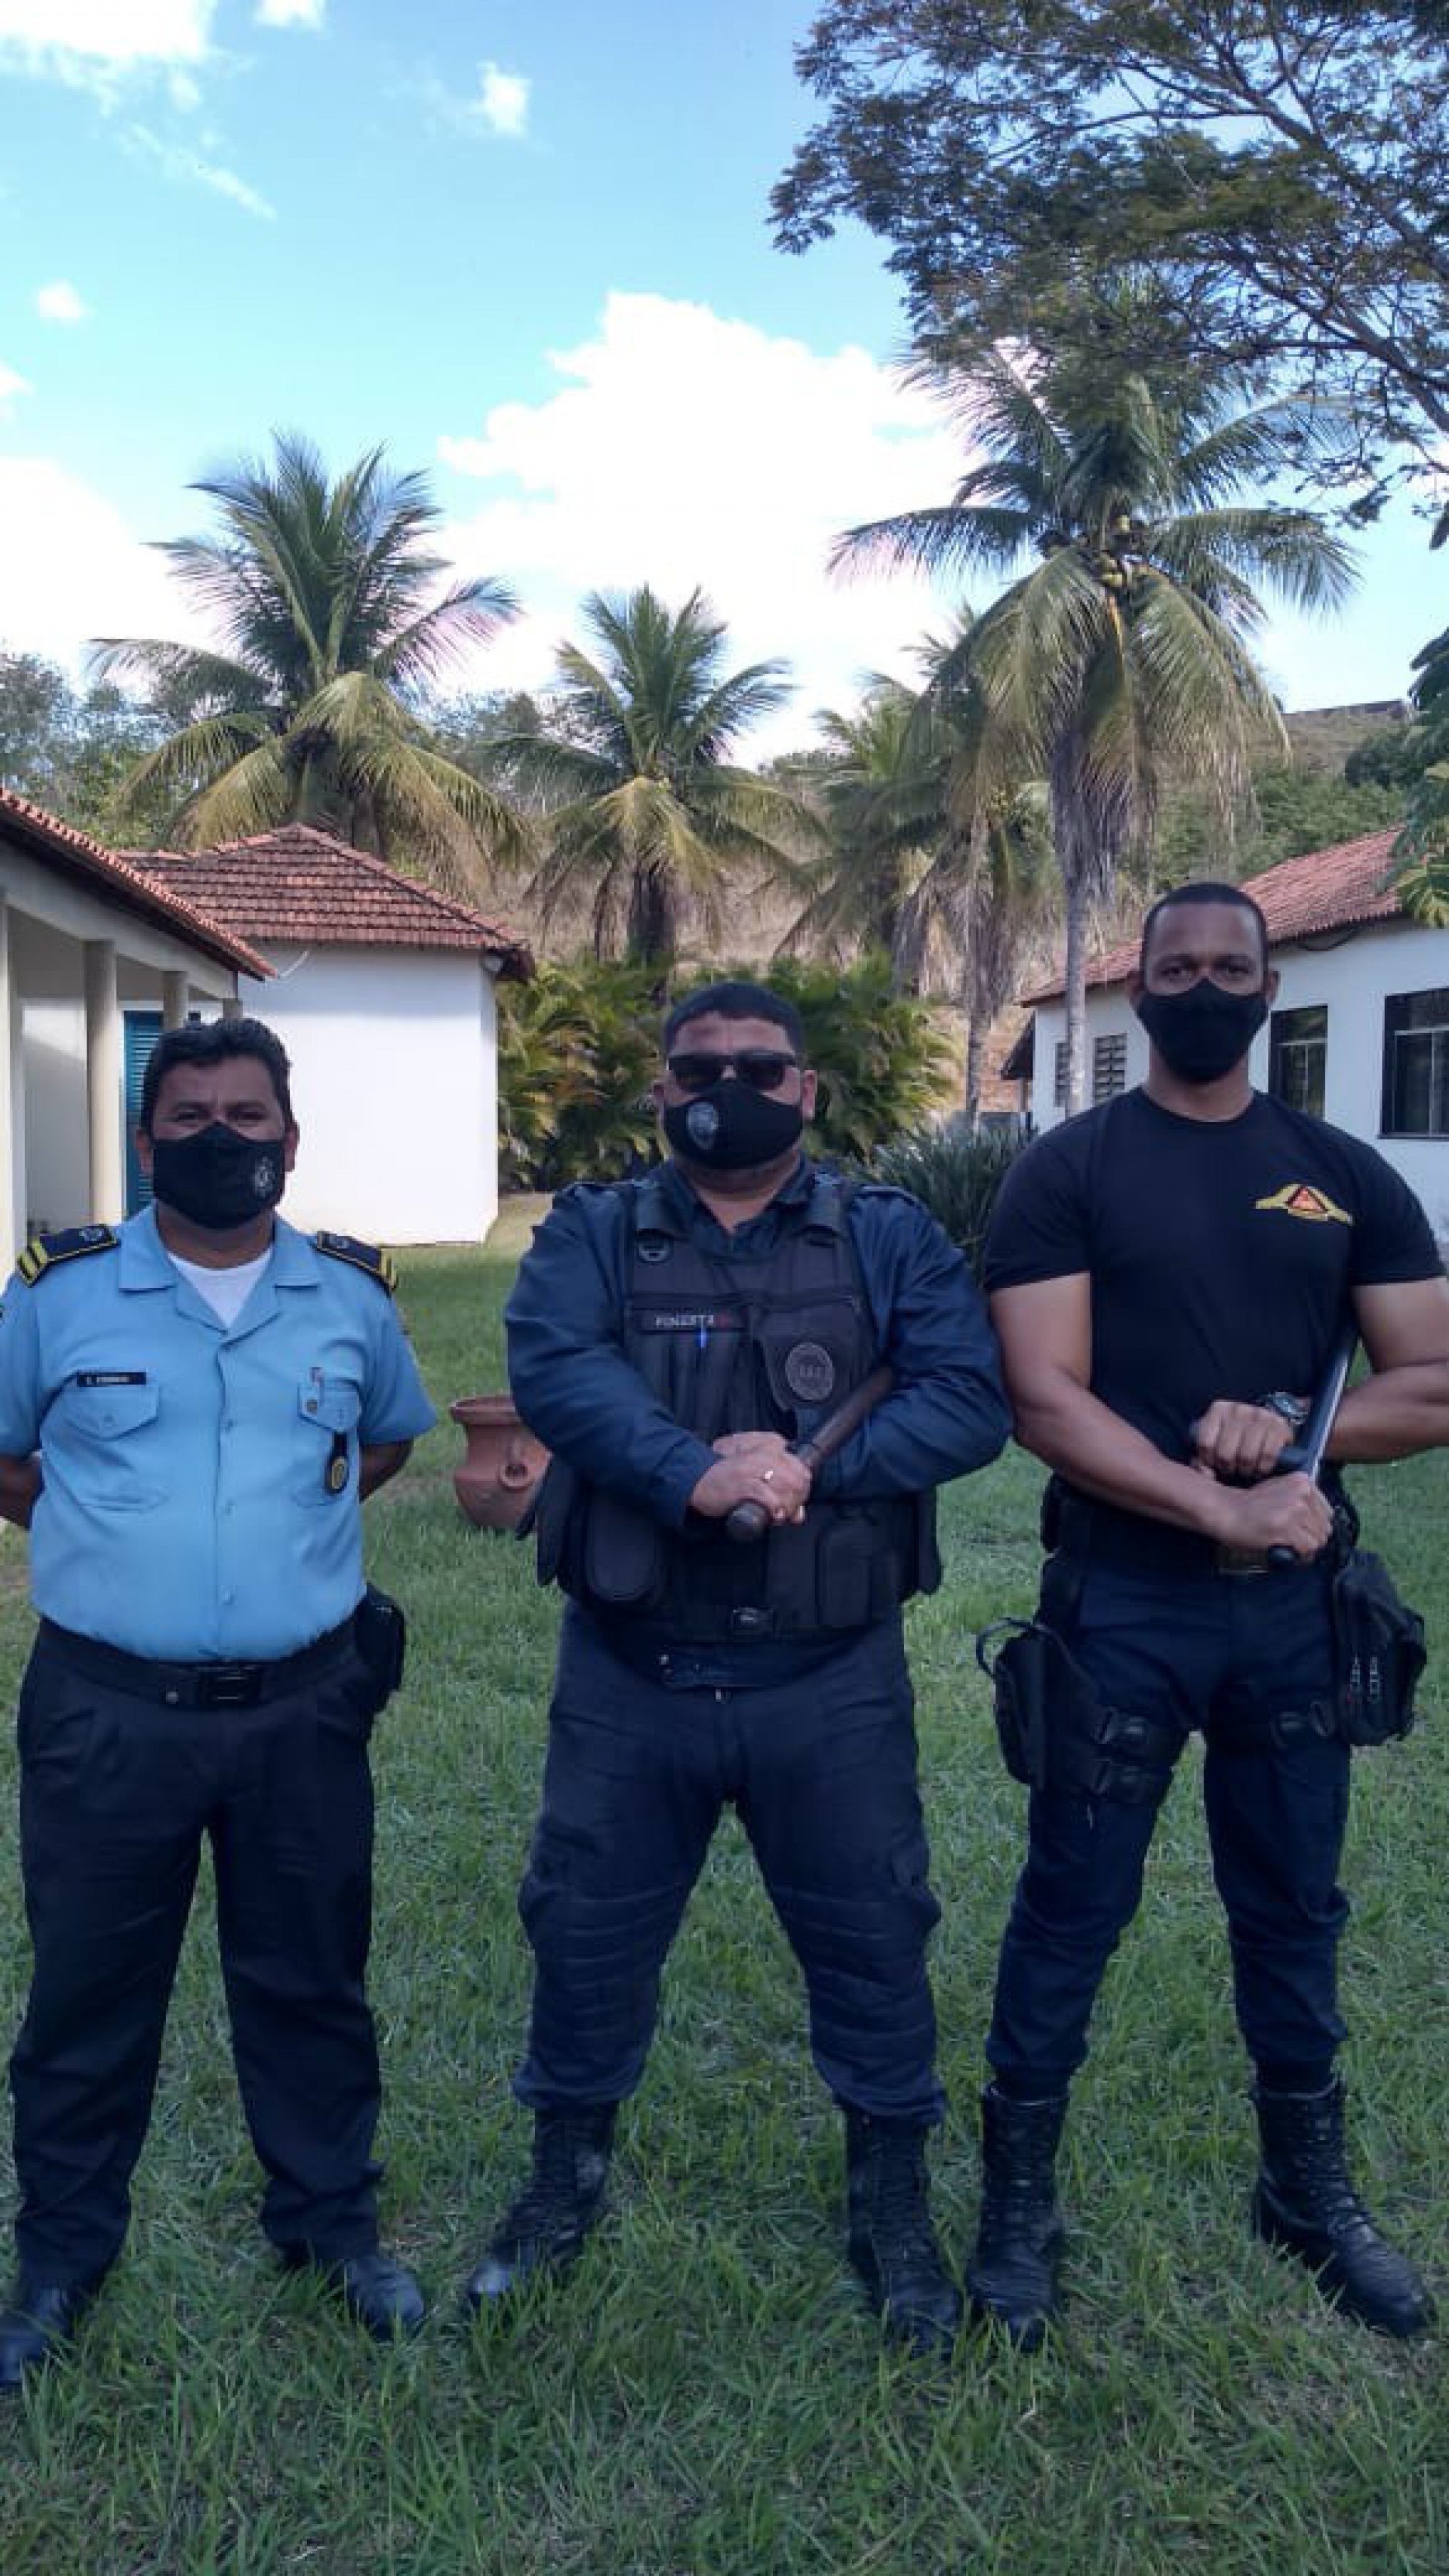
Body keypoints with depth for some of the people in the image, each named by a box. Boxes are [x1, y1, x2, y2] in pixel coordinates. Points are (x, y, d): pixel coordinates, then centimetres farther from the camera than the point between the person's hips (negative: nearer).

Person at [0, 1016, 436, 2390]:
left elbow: (390, 1437, 18)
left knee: (308, 1979, 15)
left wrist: (294, 1519, 8)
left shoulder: (351, 1293, 1)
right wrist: (110, 1537, 3)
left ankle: (330, 2220, 36)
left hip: (302, 1707, 1)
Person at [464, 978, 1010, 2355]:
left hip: (831, 1681, 0)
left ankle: (892, 2203, 37)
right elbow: (551, 1366, -18)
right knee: (585, 1930, 15)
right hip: (627, 1674, 1)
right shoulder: (593, 1233, 2)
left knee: (871, 1936, 13)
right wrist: (696, 1474, -32)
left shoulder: (888, 1238, 2)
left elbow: (971, 1398, -11)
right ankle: (565, 2176, 42)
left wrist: (815, 1470, -24)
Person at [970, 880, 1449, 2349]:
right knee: (1073, 1912, 7)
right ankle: (1017, 2206, 26)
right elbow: (1044, 1404, -13)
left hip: (1297, 1602, 4)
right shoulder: (1068, 1169, -5)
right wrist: (1223, 1508, -19)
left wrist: (1294, 1425, -16)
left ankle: (1310, 2192, 38)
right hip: (1124, 1604, -3)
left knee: (1294, 1909, 18)